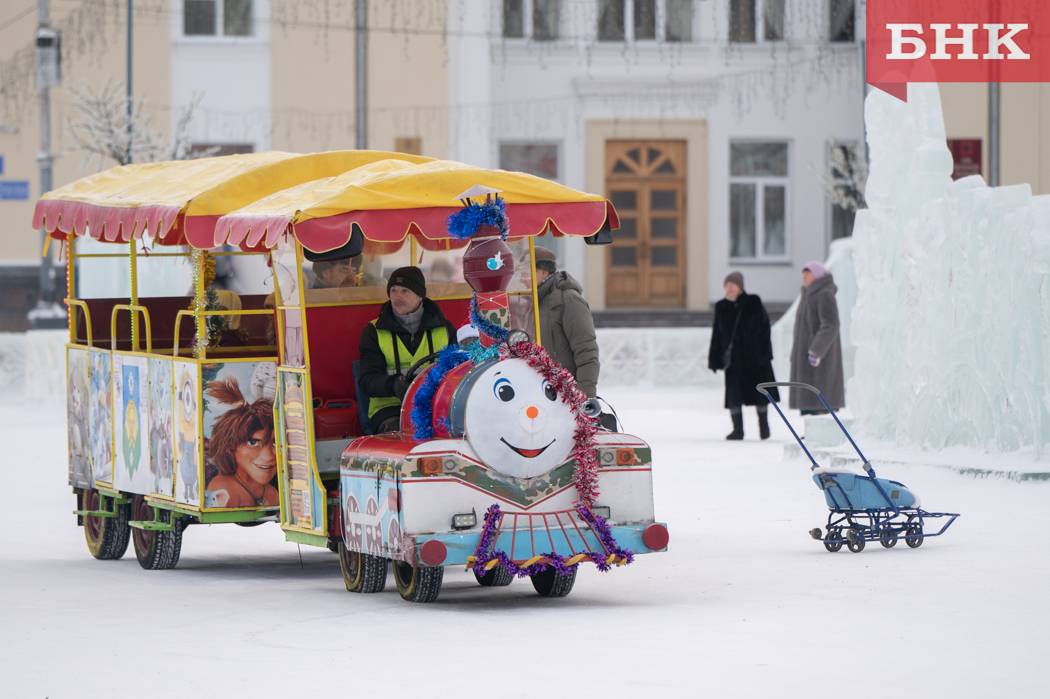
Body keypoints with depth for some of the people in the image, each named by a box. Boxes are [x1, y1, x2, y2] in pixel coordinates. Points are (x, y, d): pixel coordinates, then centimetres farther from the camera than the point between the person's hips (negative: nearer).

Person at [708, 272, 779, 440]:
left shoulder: (754, 304, -2)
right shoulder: (721, 308, 6)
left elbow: (764, 328, -3)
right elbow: (717, 336, 8)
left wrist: (763, 354, -10)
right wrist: (715, 359, 2)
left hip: (754, 356, -2)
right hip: (733, 357, 2)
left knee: (759, 392, 4)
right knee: (734, 394, -3)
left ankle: (764, 425, 20)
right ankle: (738, 429, 3)